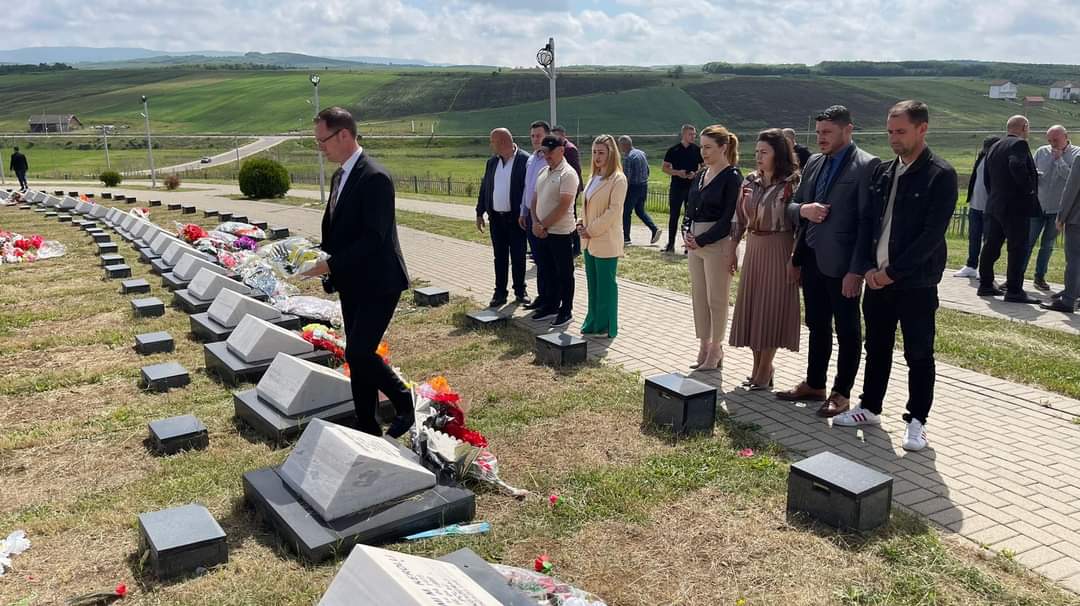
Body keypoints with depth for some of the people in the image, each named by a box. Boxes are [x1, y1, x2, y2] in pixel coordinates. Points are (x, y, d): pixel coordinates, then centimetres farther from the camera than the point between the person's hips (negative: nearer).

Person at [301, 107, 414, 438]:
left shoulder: (374, 177, -18)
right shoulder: (340, 176, 12)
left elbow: (373, 237, -24)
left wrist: (330, 265, -23)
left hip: (377, 283, -9)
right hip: (352, 284, 9)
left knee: (358, 352, -13)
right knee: (357, 356, 12)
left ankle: (405, 403, 10)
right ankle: (367, 427, 23)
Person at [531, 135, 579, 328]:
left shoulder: (567, 174, -13)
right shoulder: (543, 172, 11)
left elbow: (563, 207, -19)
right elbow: (536, 200, 13)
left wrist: (543, 225, -15)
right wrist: (535, 223, -3)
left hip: (560, 232, -7)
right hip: (542, 232, 8)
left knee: (564, 273, 3)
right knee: (549, 272, 17)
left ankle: (566, 311, 13)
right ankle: (550, 306, 28)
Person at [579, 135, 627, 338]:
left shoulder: (618, 179, -11)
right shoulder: (593, 177, 14)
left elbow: (613, 211, -17)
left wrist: (591, 230, -15)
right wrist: (581, 224, 2)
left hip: (606, 242, -8)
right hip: (589, 241, 8)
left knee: (606, 286, 1)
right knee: (593, 285, 14)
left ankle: (606, 327, 11)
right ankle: (593, 323, 24)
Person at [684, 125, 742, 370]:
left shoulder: (732, 177, -10)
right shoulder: (700, 176, 12)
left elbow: (729, 218, -14)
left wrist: (702, 240, -15)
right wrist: (686, 231, -2)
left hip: (718, 244, -7)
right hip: (695, 243, 8)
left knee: (716, 298, 2)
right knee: (698, 296, 12)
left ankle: (716, 350, 13)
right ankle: (704, 346, 23)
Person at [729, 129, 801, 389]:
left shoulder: (792, 183, -9)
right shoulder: (750, 181, 7)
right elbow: (740, 218, 11)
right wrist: (732, 249, 9)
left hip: (778, 251, -6)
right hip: (753, 250, 6)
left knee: (772, 307, 1)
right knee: (752, 306, 9)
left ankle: (764, 373, 12)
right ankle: (758, 368, 22)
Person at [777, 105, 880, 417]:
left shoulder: (866, 166, -10)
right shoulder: (814, 163, 12)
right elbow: (792, 206, 18)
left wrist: (856, 270, -19)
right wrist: (803, 209, -6)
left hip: (840, 264, -7)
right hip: (811, 260, 7)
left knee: (847, 330, 6)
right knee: (816, 326, 16)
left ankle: (842, 393, 16)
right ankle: (814, 385, 28)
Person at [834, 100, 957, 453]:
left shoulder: (940, 175, -10)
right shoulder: (883, 172, 9)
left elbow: (932, 235, -16)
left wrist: (892, 272, -16)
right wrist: (868, 267, -4)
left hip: (916, 283, -6)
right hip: (877, 278, 6)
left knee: (919, 355, 5)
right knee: (877, 348, 16)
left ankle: (916, 421, 16)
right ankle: (870, 408, 29)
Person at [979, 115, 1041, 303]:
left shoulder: (994, 147, 15)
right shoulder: (1019, 144, -11)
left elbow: (986, 176, 16)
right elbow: (1017, 167, -28)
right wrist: (1029, 189, -17)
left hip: (994, 205, 8)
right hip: (1016, 206, -8)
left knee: (991, 245, 12)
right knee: (1018, 248, -5)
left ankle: (986, 284, 17)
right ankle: (1014, 291, -5)